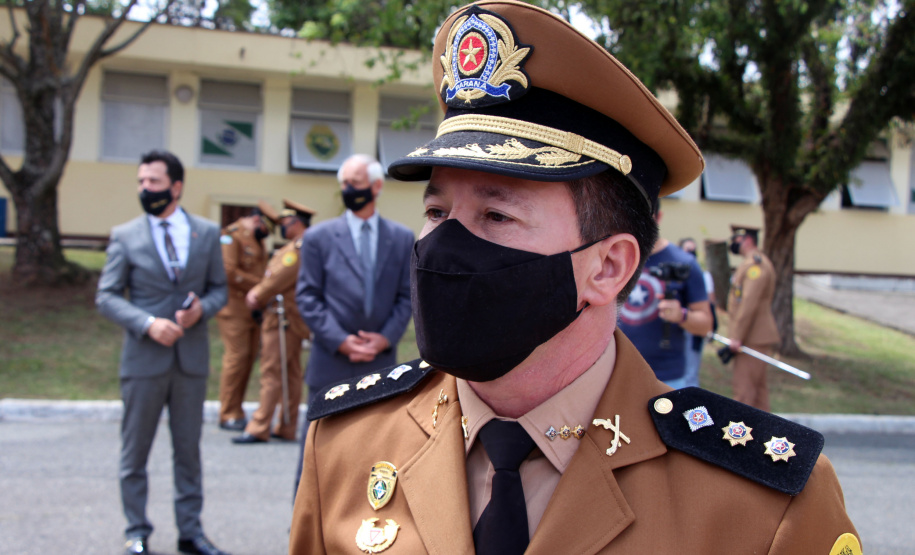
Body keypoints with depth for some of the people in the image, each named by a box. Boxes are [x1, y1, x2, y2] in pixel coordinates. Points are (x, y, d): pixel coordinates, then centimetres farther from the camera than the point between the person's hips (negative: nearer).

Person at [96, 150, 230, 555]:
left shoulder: (207, 233, 5)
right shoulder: (125, 236, -1)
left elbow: (219, 288, 9)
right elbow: (106, 297, -3)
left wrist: (202, 309, -13)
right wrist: (148, 324, -18)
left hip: (192, 357, 2)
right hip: (143, 357, -2)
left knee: (188, 449, 11)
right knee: (135, 451, 7)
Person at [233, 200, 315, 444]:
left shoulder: (298, 248, -16)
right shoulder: (294, 247, 18)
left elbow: (280, 278, -20)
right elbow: (274, 278, 20)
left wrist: (257, 297, -7)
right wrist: (257, 291, 6)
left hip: (284, 318, -11)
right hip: (292, 320, 11)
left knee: (271, 373, -9)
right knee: (291, 374, 12)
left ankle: (259, 429, -7)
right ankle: (287, 428, 18)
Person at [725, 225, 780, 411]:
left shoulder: (755, 264, -16)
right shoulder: (752, 263, 18)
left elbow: (749, 303, -22)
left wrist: (737, 337, -22)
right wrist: (736, 335, 21)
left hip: (753, 338, -11)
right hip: (755, 338, 11)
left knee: (743, 387, -9)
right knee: (757, 386, 13)